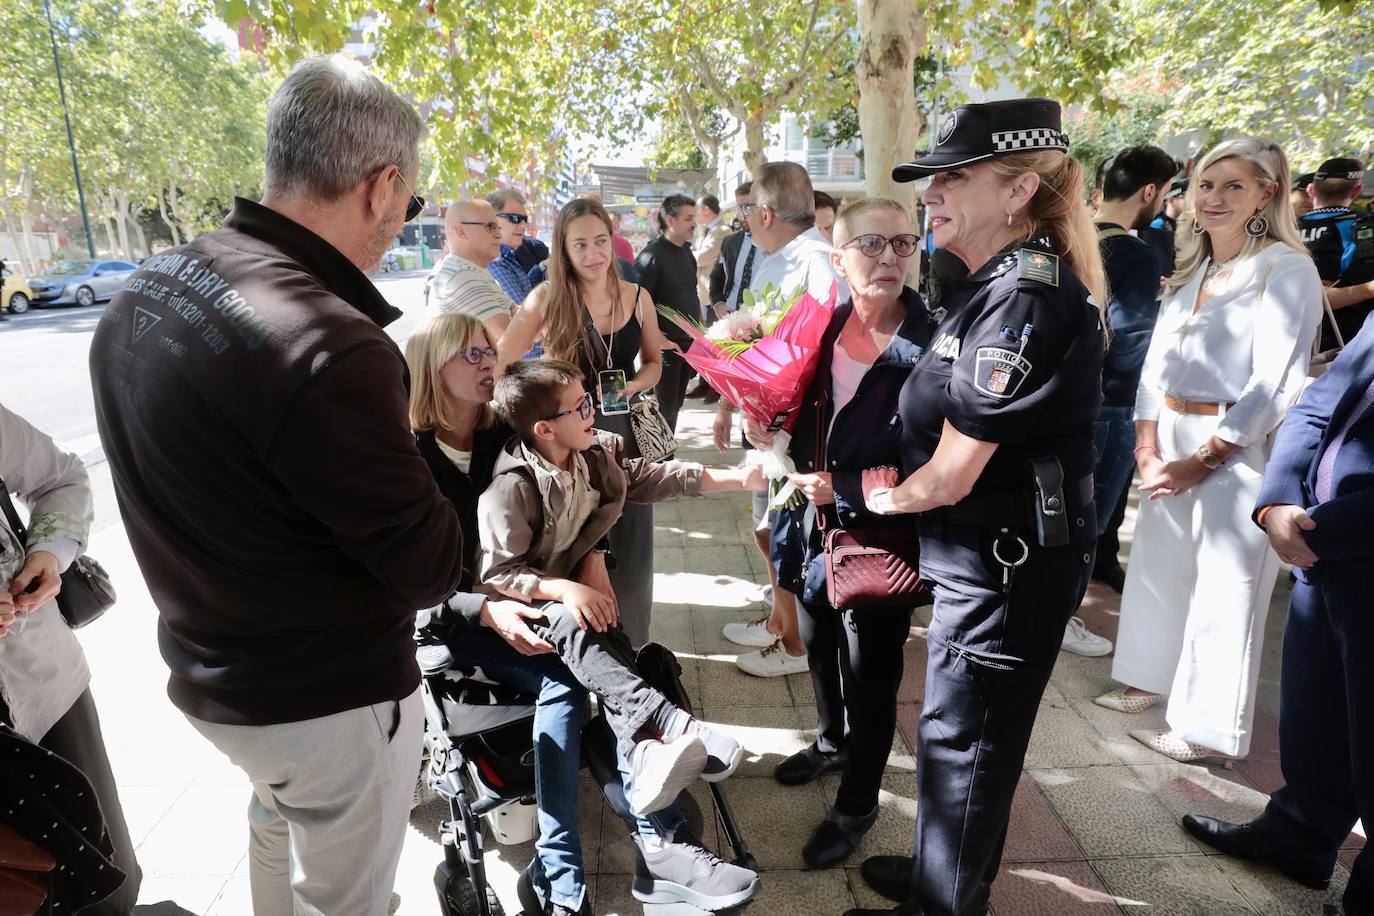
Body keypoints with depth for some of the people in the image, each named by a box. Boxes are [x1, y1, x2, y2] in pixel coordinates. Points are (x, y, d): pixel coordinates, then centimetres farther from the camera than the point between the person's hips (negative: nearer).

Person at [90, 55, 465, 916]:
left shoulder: (146, 290, -4)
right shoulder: (328, 347, -33)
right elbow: (430, 569, -23)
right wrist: (409, 456, -6)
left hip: (207, 665, 8)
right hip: (328, 696, -8)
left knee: (278, 825, 34)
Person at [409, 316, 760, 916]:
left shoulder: (507, 437, 3)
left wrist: (593, 559, -11)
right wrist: (486, 612, -29)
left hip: (514, 598, 4)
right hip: (443, 619, -4)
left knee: (568, 680, -25)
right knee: (564, 681, -28)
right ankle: (659, 843, -24)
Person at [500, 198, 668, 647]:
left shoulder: (637, 297, 1)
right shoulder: (546, 298, -8)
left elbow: (655, 362, 12)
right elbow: (500, 361, -7)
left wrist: (635, 384, -8)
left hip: (625, 430, 3)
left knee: (630, 546, 10)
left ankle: (632, 647, 30)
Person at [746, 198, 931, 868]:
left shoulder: (929, 344, -17)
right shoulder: (819, 328, -1)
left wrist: (843, 488, -19)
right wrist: (768, 433, -10)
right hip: (813, 525, 6)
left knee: (869, 675, 10)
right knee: (818, 647, 25)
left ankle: (857, 804, 36)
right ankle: (832, 742, 54)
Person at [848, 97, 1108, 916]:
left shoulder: (1022, 300, -24)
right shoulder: (1006, 282, 8)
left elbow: (952, 475, -23)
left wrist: (889, 498, -4)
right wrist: (901, 485, 2)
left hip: (1007, 565, -10)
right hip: (999, 554, 10)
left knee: (962, 742, 8)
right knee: (974, 734, 24)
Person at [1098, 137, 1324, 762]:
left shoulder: (1286, 269, -8)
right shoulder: (1190, 270, 12)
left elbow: (1273, 383, -15)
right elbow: (1156, 363, 9)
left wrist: (1201, 461, -17)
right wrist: (1147, 448, -1)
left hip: (1237, 450, -6)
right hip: (1170, 441, 7)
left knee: (1222, 587, 1)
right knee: (1157, 566, 14)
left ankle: (1207, 727, 15)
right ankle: (1151, 681, 32)